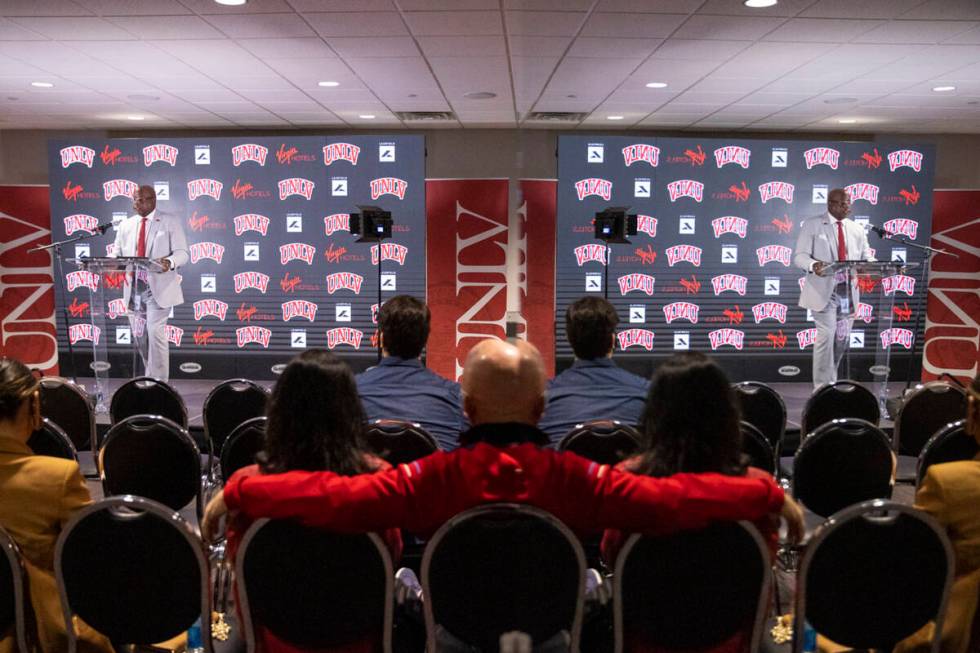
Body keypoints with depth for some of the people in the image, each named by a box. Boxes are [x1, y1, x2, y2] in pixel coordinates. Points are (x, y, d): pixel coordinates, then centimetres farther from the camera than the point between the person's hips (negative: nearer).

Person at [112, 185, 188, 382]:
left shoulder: (170, 222, 2)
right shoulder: (125, 225, 15)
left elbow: (182, 253, -6)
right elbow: (117, 254, 11)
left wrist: (170, 261, -29)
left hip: (157, 287, -5)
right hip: (133, 288, 5)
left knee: (155, 333, -12)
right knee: (139, 336, 10)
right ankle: (151, 377, 25)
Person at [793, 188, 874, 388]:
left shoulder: (857, 229, 16)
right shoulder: (812, 225, 1)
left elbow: (866, 257, 13)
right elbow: (800, 255, -6)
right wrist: (813, 265, -28)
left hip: (848, 291, 5)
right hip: (824, 291, -5)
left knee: (842, 338, 8)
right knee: (826, 336, -12)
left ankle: (830, 382, 24)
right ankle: (822, 387, -6)